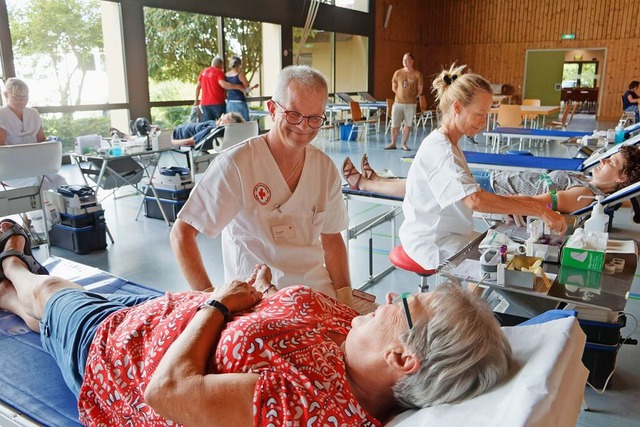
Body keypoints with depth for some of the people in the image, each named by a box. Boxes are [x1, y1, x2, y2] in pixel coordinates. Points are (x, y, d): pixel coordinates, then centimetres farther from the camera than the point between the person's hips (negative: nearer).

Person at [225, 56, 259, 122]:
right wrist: (254, 86, 14)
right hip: (239, 102, -5)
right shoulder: (240, 74, -8)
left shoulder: (226, 75, 6)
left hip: (229, 103, 6)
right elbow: (247, 89, -4)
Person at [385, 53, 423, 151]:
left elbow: (420, 90, 4)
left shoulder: (417, 74, -3)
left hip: (410, 104, -1)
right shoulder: (398, 73, 2)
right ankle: (393, 144, 13)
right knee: (395, 124, 2)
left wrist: (413, 97, 4)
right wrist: (401, 95, 7)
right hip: (398, 103, 1)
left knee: (408, 124, 4)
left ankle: (404, 144, 14)